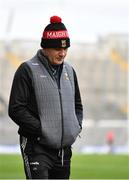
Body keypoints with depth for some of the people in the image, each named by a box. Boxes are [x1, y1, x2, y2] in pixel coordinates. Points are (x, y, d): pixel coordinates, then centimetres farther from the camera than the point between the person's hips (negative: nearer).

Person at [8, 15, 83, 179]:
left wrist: (77, 126, 7)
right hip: (37, 148, -7)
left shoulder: (69, 71, 15)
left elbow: (78, 105, 27)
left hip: (64, 149, 7)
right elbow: (16, 109, -10)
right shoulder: (28, 70, -6)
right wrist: (41, 129, -16)